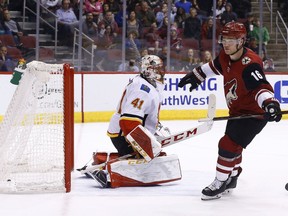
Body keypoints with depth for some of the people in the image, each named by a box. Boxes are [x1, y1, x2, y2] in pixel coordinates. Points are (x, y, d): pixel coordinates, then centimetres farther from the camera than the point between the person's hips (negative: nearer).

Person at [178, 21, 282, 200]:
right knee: (232, 145, 22)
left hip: (254, 113, -9)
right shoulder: (225, 57, -4)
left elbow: (262, 87, -41)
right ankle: (231, 178, 43)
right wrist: (196, 75, 26)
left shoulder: (249, 64, -31)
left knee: (228, 145, -14)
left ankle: (221, 183, 1)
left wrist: (270, 104, -59)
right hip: (237, 111, 9)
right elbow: (214, 66, 19)